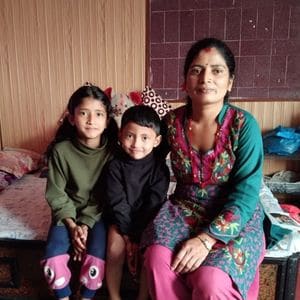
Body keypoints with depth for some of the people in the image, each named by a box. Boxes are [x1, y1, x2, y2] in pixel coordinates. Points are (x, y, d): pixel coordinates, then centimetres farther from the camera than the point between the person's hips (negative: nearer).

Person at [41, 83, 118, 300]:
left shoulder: (112, 150, -16)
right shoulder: (61, 150, -15)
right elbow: (56, 194, -6)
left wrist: (86, 224, -16)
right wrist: (72, 225, -15)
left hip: (100, 212, -1)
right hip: (68, 212, 1)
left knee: (96, 260, -19)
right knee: (53, 260, -16)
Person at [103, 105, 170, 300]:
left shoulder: (159, 167, -12)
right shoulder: (115, 166, -10)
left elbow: (154, 204, -14)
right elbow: (117, 203, -12)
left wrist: (136, 235, -17)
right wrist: (128, 234, -17)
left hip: (147, 221, 0)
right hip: (121, 220, 1)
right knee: (115, 250, -20)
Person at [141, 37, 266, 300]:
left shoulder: (244, 125, -14)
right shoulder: (173, 121, -4)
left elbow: (246, 193, -16)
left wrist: (207, 238, -23)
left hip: (235, 217, -2)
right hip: (185, 210, 3)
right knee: (158, 259, -24)